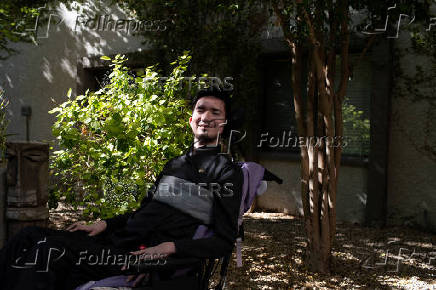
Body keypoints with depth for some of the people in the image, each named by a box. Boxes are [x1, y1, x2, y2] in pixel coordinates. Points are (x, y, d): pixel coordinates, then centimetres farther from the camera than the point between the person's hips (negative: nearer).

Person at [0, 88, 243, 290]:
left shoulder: (227, 171, 0)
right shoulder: (175, 164, 23)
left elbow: (224, 241, -8)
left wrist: (169, 247, -21)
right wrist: (104, 224, 12)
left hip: (145, 255, -7)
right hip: (117, 240, 8)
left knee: (51, 251, -26)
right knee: (31, 236, -6)